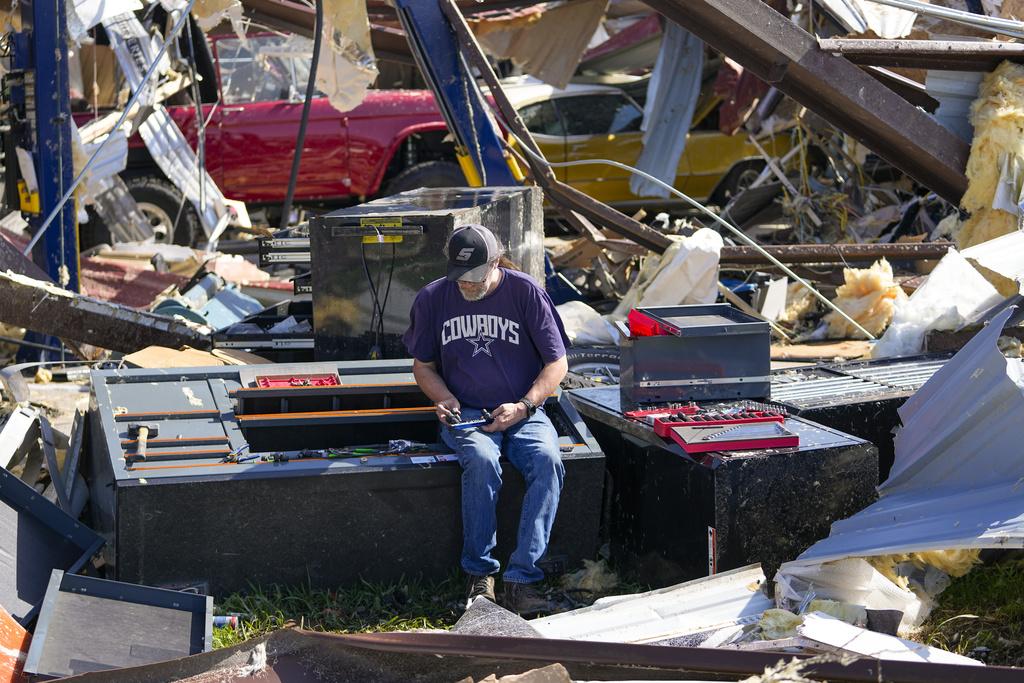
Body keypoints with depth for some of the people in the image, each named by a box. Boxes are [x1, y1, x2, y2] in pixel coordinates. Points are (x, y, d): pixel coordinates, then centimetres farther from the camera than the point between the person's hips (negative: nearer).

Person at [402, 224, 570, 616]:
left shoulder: (525, 292, -2)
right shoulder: (433, 299, 5)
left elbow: (557, 364, 1)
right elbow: (423, 365, 16)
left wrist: (523, 406, -13)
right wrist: (443, 399, -5)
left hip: (523, 415, 0)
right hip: (465, 416, 0)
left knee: (547, 461, -33)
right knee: (482, 461, -35)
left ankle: (521, 579, -33)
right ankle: (480, 576, -24)